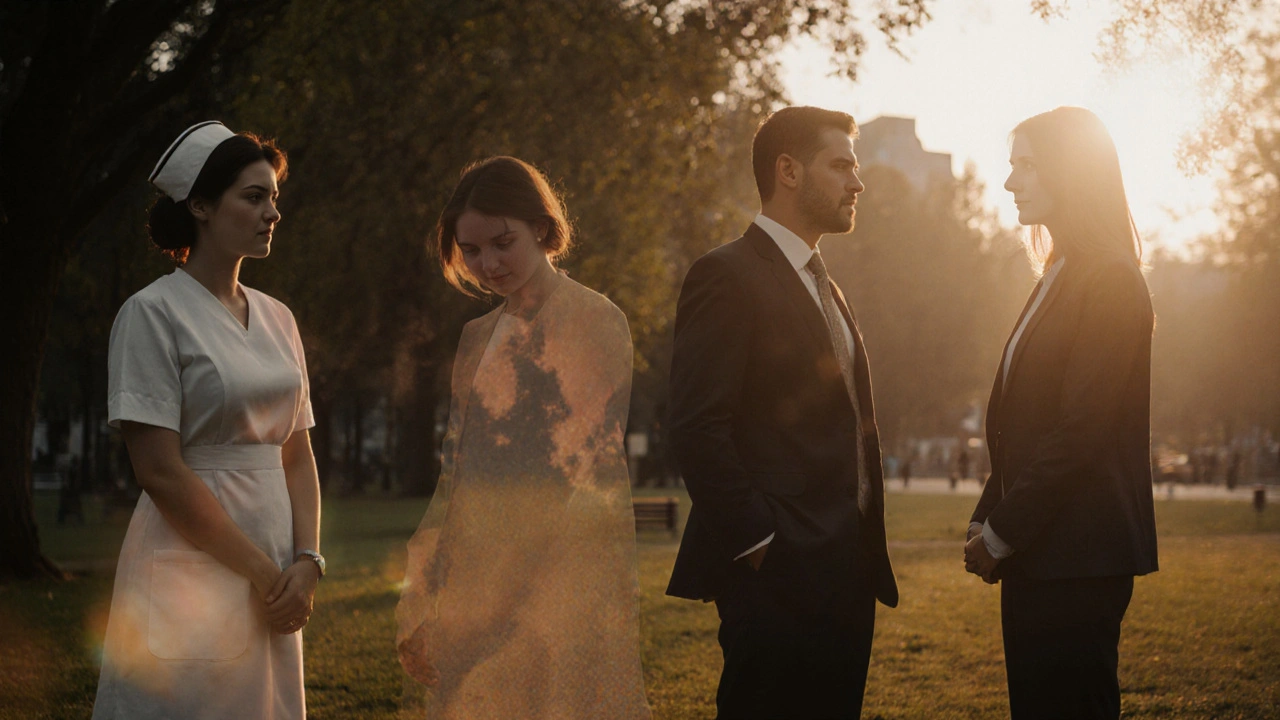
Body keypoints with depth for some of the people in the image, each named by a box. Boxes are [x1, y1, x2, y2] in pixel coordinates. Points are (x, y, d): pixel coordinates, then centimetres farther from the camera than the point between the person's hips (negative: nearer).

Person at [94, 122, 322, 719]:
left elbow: (297, 454, 12)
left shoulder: (276, 318, 12)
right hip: (191, 574, -6)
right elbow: (160, 472, -14)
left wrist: (306, 562, -4)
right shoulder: (153, 313, -8)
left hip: (275, 580, 6)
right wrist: (264, 574, -13)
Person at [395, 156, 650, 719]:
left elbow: (586, 473, -11)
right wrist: (421, 605, 6)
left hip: (563, 584, -6)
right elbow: (457, 474, 15)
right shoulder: (478, 339, 16)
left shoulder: (593, 320, -4)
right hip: (476, 585, 6)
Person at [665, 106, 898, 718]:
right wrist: (758, 546, -17)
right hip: (777, 578, -9)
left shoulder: (824, 289, 21)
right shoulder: (728, 277, -9)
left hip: (841, 576, 9)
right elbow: (697, 430, -17)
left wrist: (865, 559, 15)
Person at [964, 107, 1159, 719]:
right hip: (1038, 554, 9)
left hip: (1078, 558, -9)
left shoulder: (1110, 281, -11)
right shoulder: (1061, 278, 18)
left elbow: (1081, 431, -17)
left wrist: (1001, 534, -13)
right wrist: (988, 521, 7)